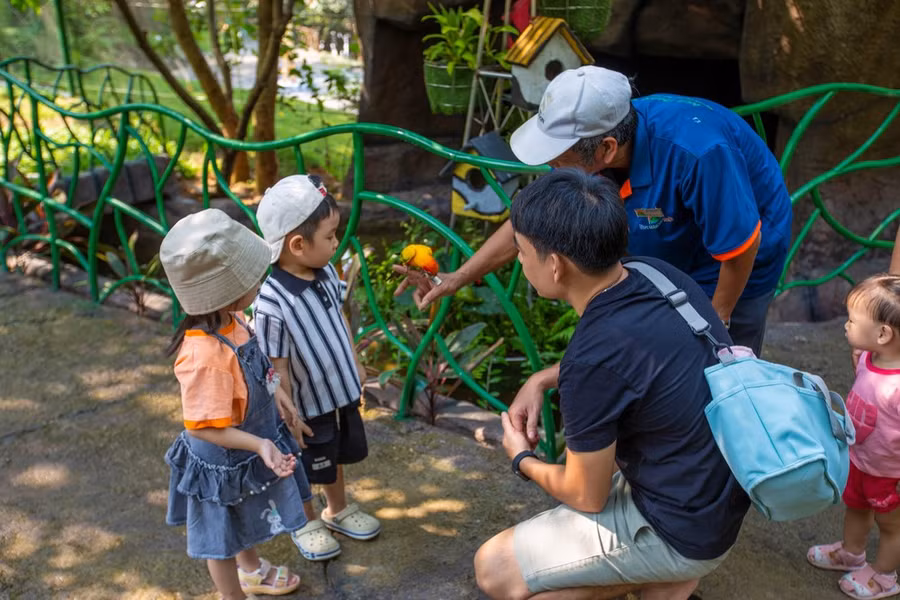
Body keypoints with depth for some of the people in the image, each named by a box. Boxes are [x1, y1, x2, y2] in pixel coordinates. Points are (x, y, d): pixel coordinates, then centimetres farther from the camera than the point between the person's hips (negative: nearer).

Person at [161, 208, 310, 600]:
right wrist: (260, 445, -38)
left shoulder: (229, 322, -12)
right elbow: (204, 427, -33)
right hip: (224, 465, -9)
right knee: (222, 537, 18)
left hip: (246, 453, 9)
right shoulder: (205, 356, -38)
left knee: (243, 524, 33)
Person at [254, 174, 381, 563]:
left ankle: (338, 510, 53)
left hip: (342, 390, 7)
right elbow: (276, 368, -25)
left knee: (337, 456, 28)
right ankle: (305, 523, 45)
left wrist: (355, 365, 15)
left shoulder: (326, 273, -10)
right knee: (307, 468, 18)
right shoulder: (272, 303, -33)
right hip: (308, 405, -7)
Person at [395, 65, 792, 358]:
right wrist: (457, 278, -12)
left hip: (729, 273, -6)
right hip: (666, 264, 6)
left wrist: (715, 322, -13)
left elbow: (741, 246, -29)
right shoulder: (592, 146, -21)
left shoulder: (696, 153, -42)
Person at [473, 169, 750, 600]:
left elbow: (587, 496, -14)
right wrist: (544, 378, 6)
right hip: (727, 493, 8)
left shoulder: (592, 363, -30)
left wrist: (523, 460, 4)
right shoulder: (656, 274, -7)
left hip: (684, 532, -8)